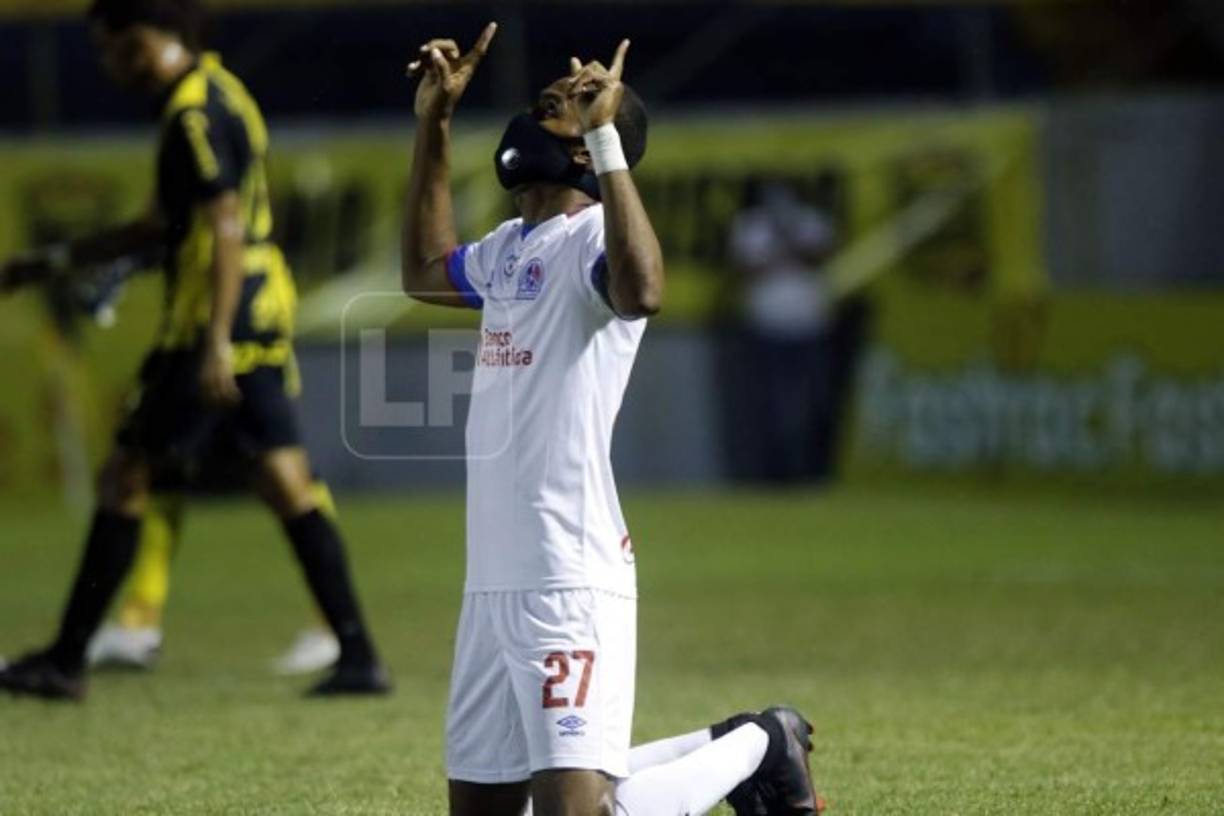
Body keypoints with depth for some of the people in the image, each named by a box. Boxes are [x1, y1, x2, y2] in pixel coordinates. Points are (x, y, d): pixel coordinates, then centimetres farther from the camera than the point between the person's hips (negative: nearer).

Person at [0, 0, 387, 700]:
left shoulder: (195, 116, -14)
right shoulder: (221, 95, 17)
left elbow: (226, 227, -23)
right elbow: (171, 224, 26)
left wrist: (216, 343, -29)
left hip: (213, 323, -9)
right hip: (267, 315, 9)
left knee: (126, 479, 0)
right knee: (287, 484, 6)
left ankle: (66, 661, 5)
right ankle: (360, 656, -1)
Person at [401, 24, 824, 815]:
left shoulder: (591, 241, -11)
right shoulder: (508, 250, 17)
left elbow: (642, 293, -34)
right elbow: (425, 271, 38)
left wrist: (604, 135, -29)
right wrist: (434, 124, 29)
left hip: (570, 584, -9)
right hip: (492, 586, 9)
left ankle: (755, 749, 10)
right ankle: (723, 748, 26)